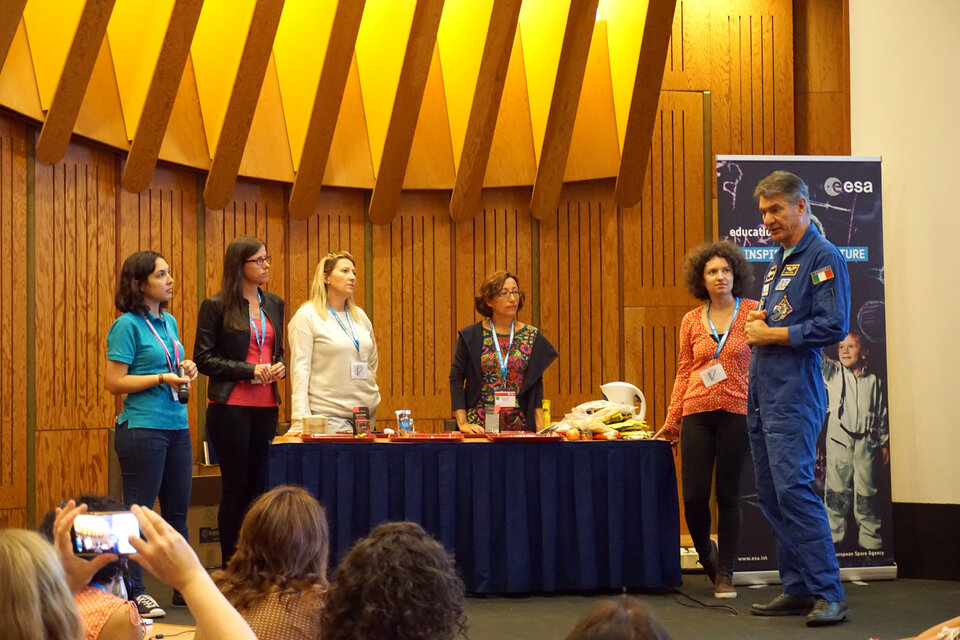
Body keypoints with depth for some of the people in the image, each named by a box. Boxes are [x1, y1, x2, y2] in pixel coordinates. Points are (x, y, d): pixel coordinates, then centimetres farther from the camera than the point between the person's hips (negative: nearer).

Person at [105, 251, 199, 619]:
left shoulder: (169, 322, 14)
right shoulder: (127, 325, -9)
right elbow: (114, 382, -12)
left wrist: (185, 369, 5)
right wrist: (162, 378, -18)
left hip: (177, 425, 8)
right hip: (142, 428, -7)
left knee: (177, 511, 12)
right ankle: (134, 593, 4)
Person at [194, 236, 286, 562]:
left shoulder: (274, 305, 13)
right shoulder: (216, 306, -4)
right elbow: (203, 358, -6)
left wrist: (279, 367, -1)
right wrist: (250, 370, -14)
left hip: (266, 406, 5)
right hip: (230, 406, -5)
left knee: (259, 486, 5)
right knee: (236, 488, -1)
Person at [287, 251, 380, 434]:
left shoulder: (360, 316, 14)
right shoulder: (307, 316, -3)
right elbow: (300, 368, -10)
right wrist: (301, 419, -18)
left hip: (365, 413, 6)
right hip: (328, 415, -6)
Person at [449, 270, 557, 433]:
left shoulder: (532, 337, 6)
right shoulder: (470, 336, 1)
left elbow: (536, 387, 7)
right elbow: (456, 380, 1)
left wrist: (540, 428, -2)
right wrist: (462, 423, -8)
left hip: (519, 426, 1)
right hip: (479, 426, -1)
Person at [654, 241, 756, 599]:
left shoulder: (752, 312, 3)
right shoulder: (692, 321, 9)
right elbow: (683, 373, 12)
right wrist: (671, 421, 11)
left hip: (737, 412, -2)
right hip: (697, 413, 2)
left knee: (728, 495, 2)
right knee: (694, 497, -2)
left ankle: (724, 574, 12)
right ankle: (708, 557, 25)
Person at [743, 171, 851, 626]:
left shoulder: (823, 257, -7)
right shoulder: (778, 260, 20)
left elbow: (833, 327, -16)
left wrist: (770, 334, -11)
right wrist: (758, 320, 7)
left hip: (794, 392, -9)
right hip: (762, 393, 9)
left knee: (793, 489, -15)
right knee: (770, 496, 9)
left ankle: (828, 594, -12)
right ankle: (797, 589, 15)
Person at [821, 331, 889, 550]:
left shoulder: (873, 380, 9)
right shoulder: (833, 373, 6)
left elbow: (881, 414, 14)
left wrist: (884, 443, 14)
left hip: (865, 442, 1)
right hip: (839, 440, -1)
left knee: (866, 491, 4)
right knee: (837, 490, 0)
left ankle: (870, 538, 13)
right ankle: (832, 537, 6)